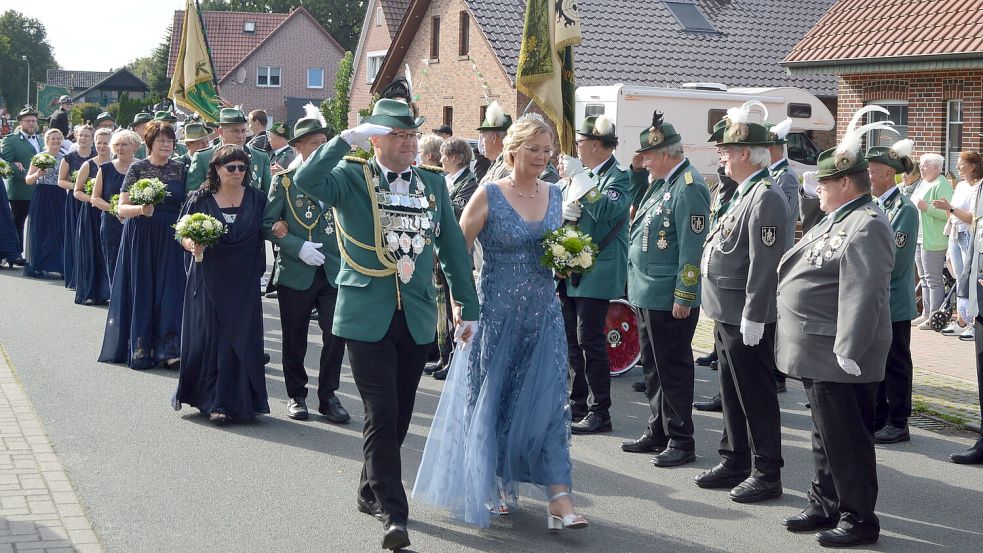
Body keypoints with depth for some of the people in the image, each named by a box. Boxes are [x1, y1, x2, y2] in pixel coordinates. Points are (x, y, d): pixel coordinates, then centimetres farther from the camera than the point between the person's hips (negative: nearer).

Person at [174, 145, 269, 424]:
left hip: (243, 283, 1)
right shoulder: (200, 199, 2)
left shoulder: (256, 199, 4)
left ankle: (226, 402, 6)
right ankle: (208, 397, 19)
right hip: (208, 281, -1)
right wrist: (191, 244, -17)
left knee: (238, 339, -2)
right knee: (206, 336, 2)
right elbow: (183, 235, 2)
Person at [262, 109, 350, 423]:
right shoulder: (284, 179, 0)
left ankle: (328, 396, 11)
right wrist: (298, 246, -15)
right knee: (295, 338, 9)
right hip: (295, 271, -1)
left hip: (333, 270, 1)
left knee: (336, 335, -4)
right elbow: (268, 224, -4)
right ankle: (296, 395, 23)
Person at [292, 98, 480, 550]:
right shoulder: (351, 178, -4)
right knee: (382, 416, -7)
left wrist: (468, 307, 7)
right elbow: (306, 180, -24)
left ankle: (371, 491, 33)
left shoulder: (433, 184, 8)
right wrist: (348, 138, -23)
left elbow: (453, 248, 10)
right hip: (367, 316, -4)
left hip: (417, 318, 4)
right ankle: (392, 512, -1)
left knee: (399, 415, 14)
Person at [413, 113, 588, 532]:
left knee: (548, 400, -2)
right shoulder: (489, 195, -8)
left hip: (544, 316, 3)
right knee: (492, 400, 8)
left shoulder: (555, 195, 6)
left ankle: (558, 498, -3)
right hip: (497, 315, -3)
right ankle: (492, 488, 27)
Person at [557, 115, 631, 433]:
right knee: (572, 339, 14)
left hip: (596, 273, -8)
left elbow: (605, 208, -29)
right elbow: (559, 210, 17)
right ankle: (578, 404, 26)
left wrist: (577, 177, -24)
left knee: (590, 340, -6)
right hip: (570, 272, 8)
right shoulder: (581, 175, 13)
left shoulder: (617, 178, -10)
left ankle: (599, 412, 2)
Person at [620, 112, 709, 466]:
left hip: (670, 299, -10)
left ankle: (681, 441, 9)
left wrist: (684, 296, -21)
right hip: (647, 293, 10)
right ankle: (658, 433, 28)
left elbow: (692, 245, -21)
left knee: (673, 369, -1)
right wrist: (637, 172, 12)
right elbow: (640, 207, 29)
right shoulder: (661, 181, 11)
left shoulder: (689, 187, -17)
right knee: (653, 366, 17)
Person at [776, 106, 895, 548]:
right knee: (826, 434, 18)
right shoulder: (838, 219, 15)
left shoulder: (866, 227, -18)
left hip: (838, 360, -10)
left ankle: (859, 518, 9)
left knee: (846, 439, -1)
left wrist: (848, 354, -26)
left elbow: (863, 296, -24)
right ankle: (825, 504, 30)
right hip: (817, 355, 10)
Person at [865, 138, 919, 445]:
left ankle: (898, 423, 10)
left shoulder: (904, 209, -13)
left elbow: (891, 256, -19)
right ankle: (877, 418, 24)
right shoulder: (873, 205, 9)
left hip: (893, 301, -8)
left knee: (895, 363, 2)